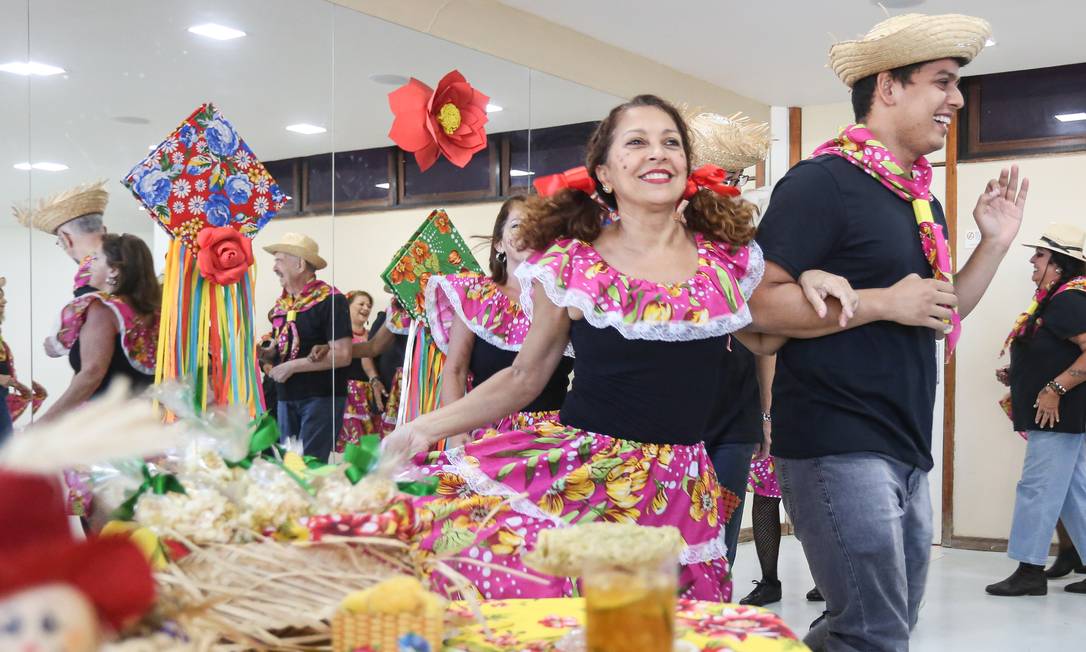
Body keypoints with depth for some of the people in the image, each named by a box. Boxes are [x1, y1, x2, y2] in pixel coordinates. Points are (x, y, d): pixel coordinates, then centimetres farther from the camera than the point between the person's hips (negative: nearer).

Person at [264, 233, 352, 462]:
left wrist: (292, 366, -17)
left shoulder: (330, 300, -12)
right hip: (286, 397, 8)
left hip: (321, 397, -8)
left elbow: (342, 355, -19)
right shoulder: (282, 303, 12)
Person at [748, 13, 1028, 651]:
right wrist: (884, 302, -19)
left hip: (907, 452, 9)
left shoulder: (923, 200, 15)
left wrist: (995, 243, 11)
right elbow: (759, 305, -20)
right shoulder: (821, 182, -11)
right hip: (837, 447, -9)